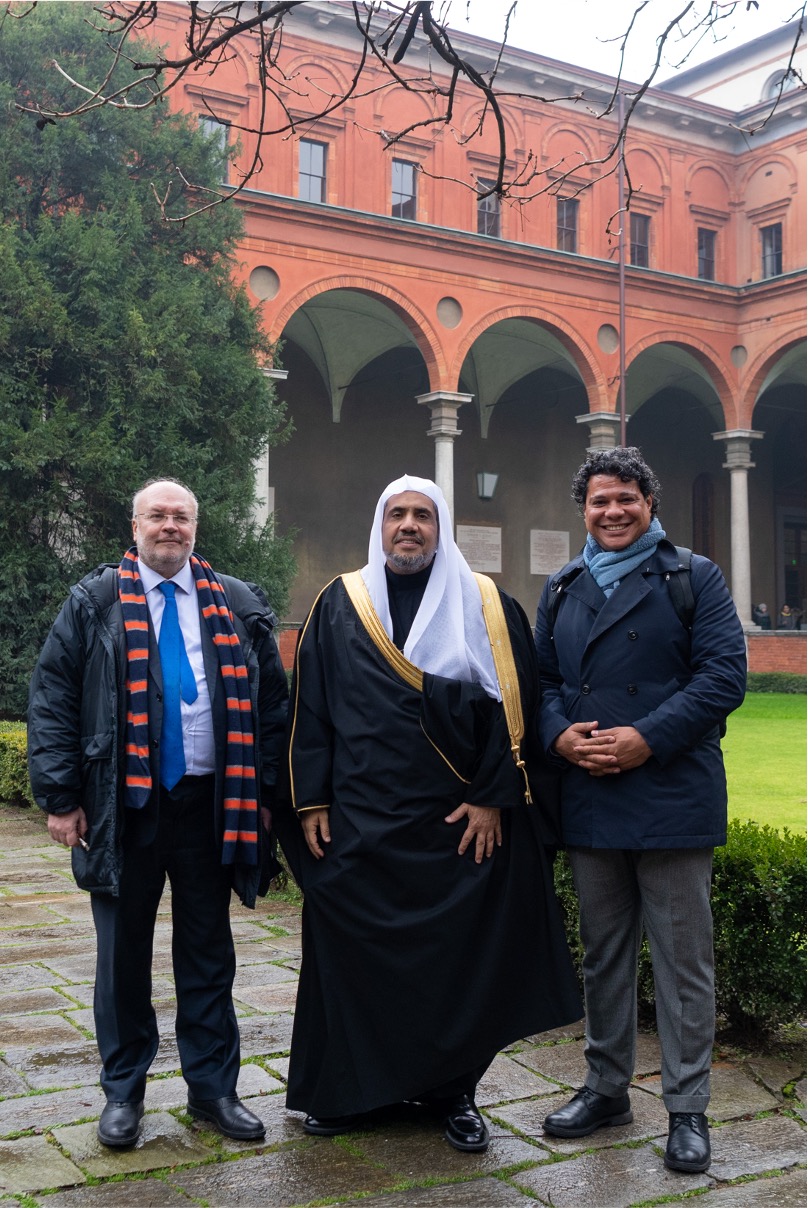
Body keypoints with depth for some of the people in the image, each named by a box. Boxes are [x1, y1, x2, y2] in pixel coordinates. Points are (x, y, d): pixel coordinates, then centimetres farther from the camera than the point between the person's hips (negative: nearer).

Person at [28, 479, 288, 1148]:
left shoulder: (238, 607, 8)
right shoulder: (93, 604, 3)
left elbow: (270, 704, 9)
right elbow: (52, 702, 0)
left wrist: (264, 794, 1)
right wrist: (61, 798, -7)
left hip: (211, 803, 2)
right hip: (125, 806, -1)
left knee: (209, 953, 11)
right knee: (124, 954, 9)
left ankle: (213, 1087, 24)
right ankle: (124, 1091, 24)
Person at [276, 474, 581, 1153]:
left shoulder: (487, 607, 4)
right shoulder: (339, 605, 8)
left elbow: (516, 704, 0)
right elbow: (308, 707, 6)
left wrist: (493, 798, -8)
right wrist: (311, 801, 0)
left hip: (463, 822, 0)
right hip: (357, 822, 1)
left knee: (460, 957, 5)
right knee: (351, 953, 5)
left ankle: (452, 1090, 22)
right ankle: (349, 1090, 22)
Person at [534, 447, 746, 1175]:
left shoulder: (694, 579, 0)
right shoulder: (561, 590, 14)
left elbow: (724, 675, -9)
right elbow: (541, 679, 13)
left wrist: (647, 739, -18)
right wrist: (560, 735, -7)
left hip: (671, 799, -4)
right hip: (589, 799, 5)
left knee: (683, 961, 3)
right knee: (603, 954, 15)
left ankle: (687, 1111, 14)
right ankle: (607, 1088, 29)